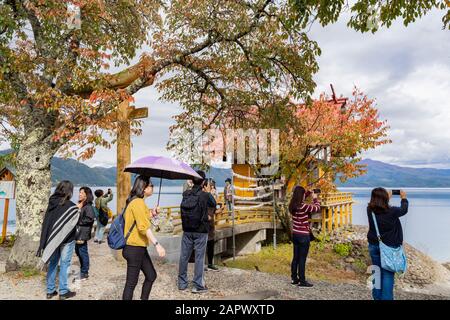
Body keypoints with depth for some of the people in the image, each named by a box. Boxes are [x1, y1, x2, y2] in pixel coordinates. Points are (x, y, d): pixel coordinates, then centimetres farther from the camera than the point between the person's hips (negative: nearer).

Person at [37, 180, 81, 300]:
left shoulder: (52, 203, 0)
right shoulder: (70, 205, -16)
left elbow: (46, 221, 2)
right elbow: (76, 222, -5)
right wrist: (78, 209, 9)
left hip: (52, 238, 5)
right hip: (67, 239, -5)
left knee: (52, 263, 15)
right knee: (64, 264, 4)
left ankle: (50, 291, 22)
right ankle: (63, 292, 11)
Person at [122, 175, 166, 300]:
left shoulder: (138, 201, 13)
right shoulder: (138, 202, -18)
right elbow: (144, 226, -27)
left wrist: (152, 214, 10)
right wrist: (157, 244, -30)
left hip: (139, 247, 10)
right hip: (134, 248, -10)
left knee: (151, 275, 16)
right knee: (132, 282, 0)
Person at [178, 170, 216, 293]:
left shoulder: (186, 194, -2)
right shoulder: (204, 195, -12)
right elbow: (213, 204, 5)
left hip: (187, 230, 4)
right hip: (200, 231, -4)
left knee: (184, 256, 12)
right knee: (199, 257, 3)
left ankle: (182, 283, 23)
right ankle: (198, 285, 7)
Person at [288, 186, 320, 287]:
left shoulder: (293, 205, 1)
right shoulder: (304, 207, -21)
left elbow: (301, 199, 22)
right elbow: (317, 207, -7)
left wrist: (309, 192, 14)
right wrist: (315, 198, 9)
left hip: (295, 234, 7)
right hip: (303, 236, -7)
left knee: (296, 257, 16)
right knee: (302, 259, 2)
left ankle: (294, 279, 25)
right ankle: (302, 281, 11)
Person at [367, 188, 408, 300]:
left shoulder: (370, 210, -8)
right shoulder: (392, 211, -17)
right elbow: (404, 210, 5)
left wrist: (387, 197, 27)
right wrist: (404, 198, 23)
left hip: (374, 245, 4)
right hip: (389, 247, -4)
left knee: (377, 272, 14)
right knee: (388, 274, 3)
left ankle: (377, 297, 24)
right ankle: (386, 298, 6)